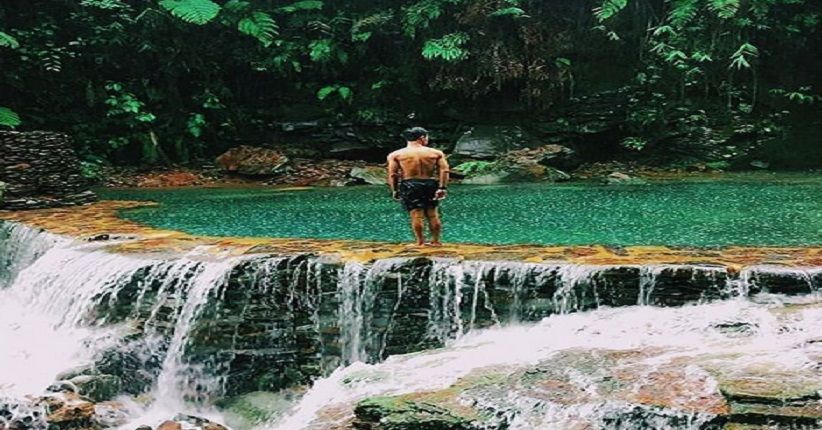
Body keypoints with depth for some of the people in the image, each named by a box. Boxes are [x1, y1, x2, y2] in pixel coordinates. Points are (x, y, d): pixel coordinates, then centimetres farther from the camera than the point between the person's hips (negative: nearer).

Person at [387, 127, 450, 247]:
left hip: (409, 185, -2)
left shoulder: (395, 155, 3)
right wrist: (443, 188, -5)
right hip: (430, 185, 2)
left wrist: (394, 190, 2)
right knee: (432, 214, 13)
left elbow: (392, 174, -3)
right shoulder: (436, 153, 5)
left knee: (416, 215, 2)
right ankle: (436, 241, 21)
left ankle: (420, 242, 6)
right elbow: (444, 170, -4)